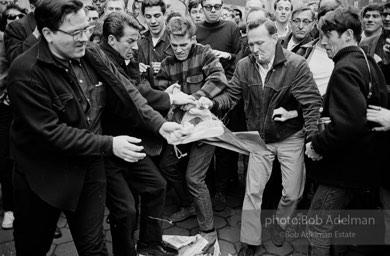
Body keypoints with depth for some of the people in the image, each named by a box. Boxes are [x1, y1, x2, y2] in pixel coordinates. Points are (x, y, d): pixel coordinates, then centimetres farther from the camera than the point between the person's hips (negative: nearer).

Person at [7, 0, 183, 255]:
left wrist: (159, 123, -15)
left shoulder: (92, 56, -3)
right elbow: (50, 132, -25)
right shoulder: (26, 73, -22)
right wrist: (109, 145, -25)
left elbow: (126, 93, -2)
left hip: (89, 167, 4)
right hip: (43, 175, -4)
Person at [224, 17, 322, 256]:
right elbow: (231, 96, -1)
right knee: (253, 191, 3)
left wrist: (312, 138, -23)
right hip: (259, 138, 2)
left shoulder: (296, 64, -16)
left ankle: (280, 223, 40)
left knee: (293, 192, 8)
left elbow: (312, 102, -18)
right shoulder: (244, 66, -6)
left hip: (290, 138, -1)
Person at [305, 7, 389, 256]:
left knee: (317, 226, 1)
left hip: (346, 165, -10)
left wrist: (317, 145, -18)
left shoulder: (345, 68, -19)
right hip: (368, 161, 10)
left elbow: (348, 122, -31)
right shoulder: (369, 63, 9)